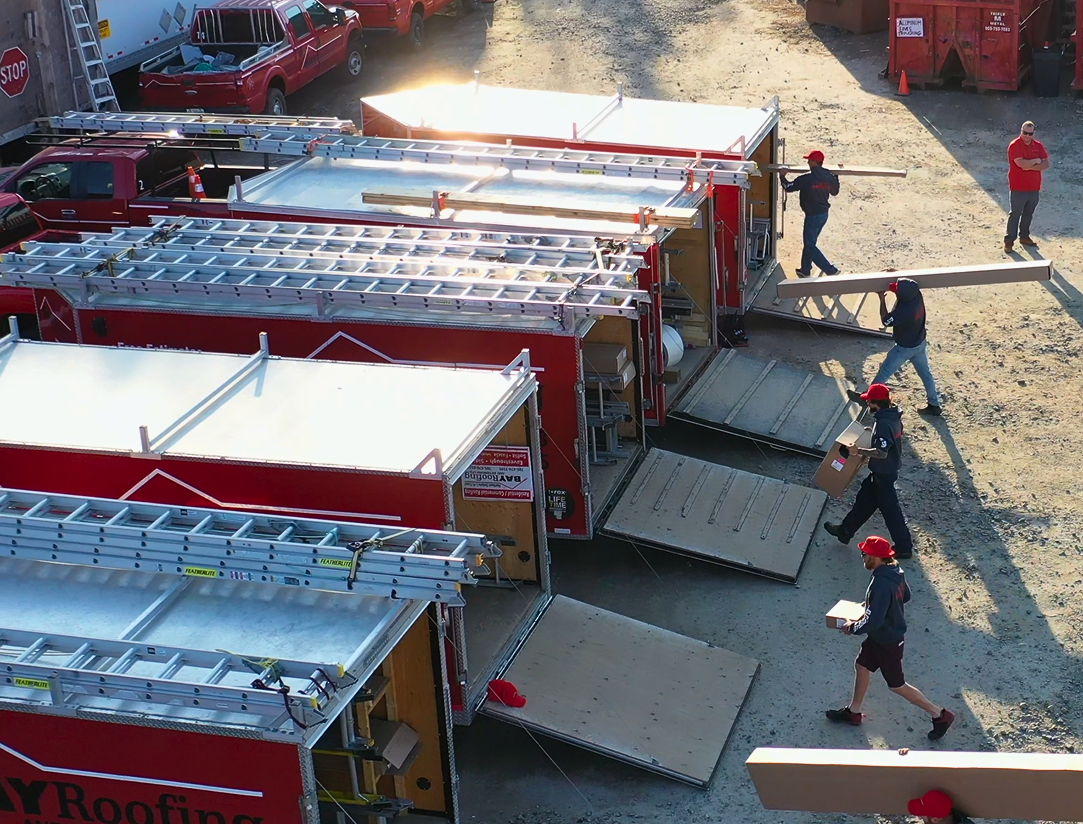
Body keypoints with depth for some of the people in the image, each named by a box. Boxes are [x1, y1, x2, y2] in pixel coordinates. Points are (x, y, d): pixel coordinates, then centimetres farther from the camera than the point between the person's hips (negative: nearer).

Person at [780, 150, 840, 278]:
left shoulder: (806, 179, -22)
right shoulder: (830, 177, -3)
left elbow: (788, 187, -10)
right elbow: (835, 191, 17)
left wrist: (782, 177, 10)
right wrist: (836, 176, 32)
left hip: (813, 216, -7)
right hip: (824, 214, 8)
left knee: (810, 246, 3)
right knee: (809, 242, 22)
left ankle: (831, 271, -5)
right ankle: (805, 271, 32)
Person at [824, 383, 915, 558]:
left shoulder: (883, 424, -30)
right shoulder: (893, 415, -1)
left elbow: (882, 452, -35)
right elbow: (897, 433, 16)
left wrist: (859, 450, -29)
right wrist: (873, 431, 14)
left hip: (883, 473, -10)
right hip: (888, 469, 10)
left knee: (890, 509, 4)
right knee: (864, 499, 21)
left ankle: (904, 547, 16)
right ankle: (846, 531, 36)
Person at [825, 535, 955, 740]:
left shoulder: (881, 585, -36)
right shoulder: (895, 570, -7)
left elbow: (873, 621, -35)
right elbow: (905, 596, 11)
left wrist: (853, 627, -17)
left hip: (888, 642, -9)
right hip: (879, 637, 9)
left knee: (897, 685, 8)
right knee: (861, 666, 24)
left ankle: (940, 714, 19)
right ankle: (853, 712, 42)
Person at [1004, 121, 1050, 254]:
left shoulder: (1038, 146, 3)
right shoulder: (1014, 145, -14)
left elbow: (1046, 164, -5)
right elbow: (1021, 163, -26)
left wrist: (1029, 166, -19)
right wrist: (1036, 161, -11)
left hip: (1034, 188, 5)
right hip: (1018, 188, -5)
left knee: (1028, 214, 17)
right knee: (1015, 214, -1)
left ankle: (1024, 236, 32)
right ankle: (1009, 241, 4)